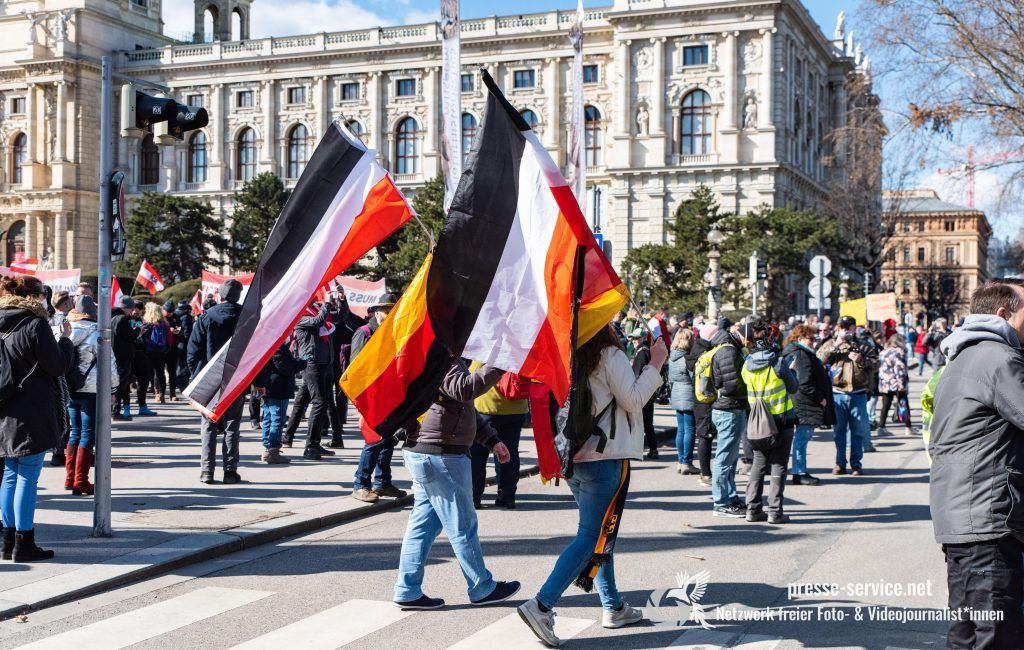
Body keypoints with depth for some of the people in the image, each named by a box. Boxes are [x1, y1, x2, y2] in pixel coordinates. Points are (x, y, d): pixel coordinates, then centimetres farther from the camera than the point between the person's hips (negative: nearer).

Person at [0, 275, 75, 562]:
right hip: (32, 414, -7)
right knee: (28, 477, -3)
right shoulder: (36, 325, -12)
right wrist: (65, 339, 4)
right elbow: (59, 366, -9)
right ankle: (23, 543, 1)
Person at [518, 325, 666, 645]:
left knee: (601, 533, 17)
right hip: (606, 457, -8)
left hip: (574, 455, 8)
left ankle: (613, 607, 25)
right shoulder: (611, 355, -11)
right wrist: (655, 364, -3)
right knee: (593, 536, -7)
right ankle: (542, 605, -17)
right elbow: (633, 401, -10)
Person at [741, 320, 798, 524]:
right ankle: (775, 511, 1)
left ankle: (753, 509, 11)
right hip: (782, 420, -4)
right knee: (778, 466, 2)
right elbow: (794, 387, -1)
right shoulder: (778, 363, -14)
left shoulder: (746, 366, -2)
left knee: (759, 464, 13)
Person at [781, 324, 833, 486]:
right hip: (807, 404, -11)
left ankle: (801, 472, 20)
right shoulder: (802, 355, -15)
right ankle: (799, 473, -3)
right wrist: (820, 398, -16)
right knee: (802, 438, -7)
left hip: (804, 404, 11)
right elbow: (804, 382, -23)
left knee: (802, 438, 14)